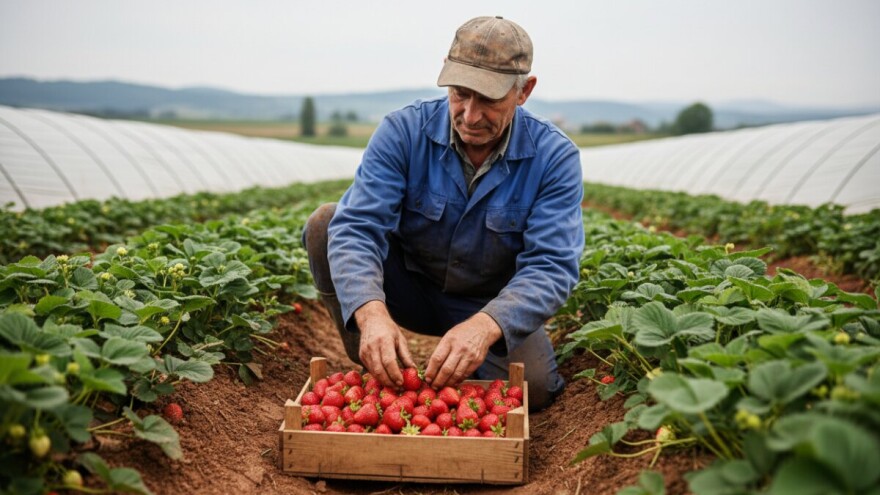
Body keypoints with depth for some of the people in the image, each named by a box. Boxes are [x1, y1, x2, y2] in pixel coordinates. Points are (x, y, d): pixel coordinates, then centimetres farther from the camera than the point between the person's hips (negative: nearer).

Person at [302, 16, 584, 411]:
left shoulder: (554, 157, -19)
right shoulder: (403, 130, -18)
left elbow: (551, 266, -27)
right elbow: (357, 227, -28)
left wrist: (485, 324, -47)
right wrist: (371, 311, -49)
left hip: (492, 306, 0)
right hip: (408, 286, 1)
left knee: (534, 387, -27)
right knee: (324, 223, -22)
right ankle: (375, 371, -6)